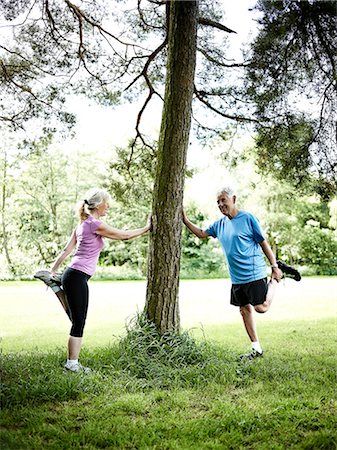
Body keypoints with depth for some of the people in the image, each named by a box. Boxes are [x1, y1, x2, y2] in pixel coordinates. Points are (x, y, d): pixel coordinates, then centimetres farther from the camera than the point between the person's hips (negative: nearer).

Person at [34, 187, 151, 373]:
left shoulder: (82, 224, 15)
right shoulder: (95, 224, -12)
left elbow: (66, 250, 17)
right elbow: (123, 235, -6)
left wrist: (53, 269, 20)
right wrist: (146, 228, 6)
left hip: (73, 274, 9)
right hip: (77, 277, -9)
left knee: (76, 319, 17)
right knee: (79, 324, 1)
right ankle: (72, 363, 10)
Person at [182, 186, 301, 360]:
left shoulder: (248, 218, -9)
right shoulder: (219, 224, 9)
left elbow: (263, 243, -6)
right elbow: (201, 233, 17)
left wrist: (274, 266, -6)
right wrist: (186, 221, 3)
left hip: (254, 273, -6)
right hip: (236, 277, 6)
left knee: (261, 307, -7)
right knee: (245, 310, 9)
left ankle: (276, 278, 16)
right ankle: (256, 348, 19)